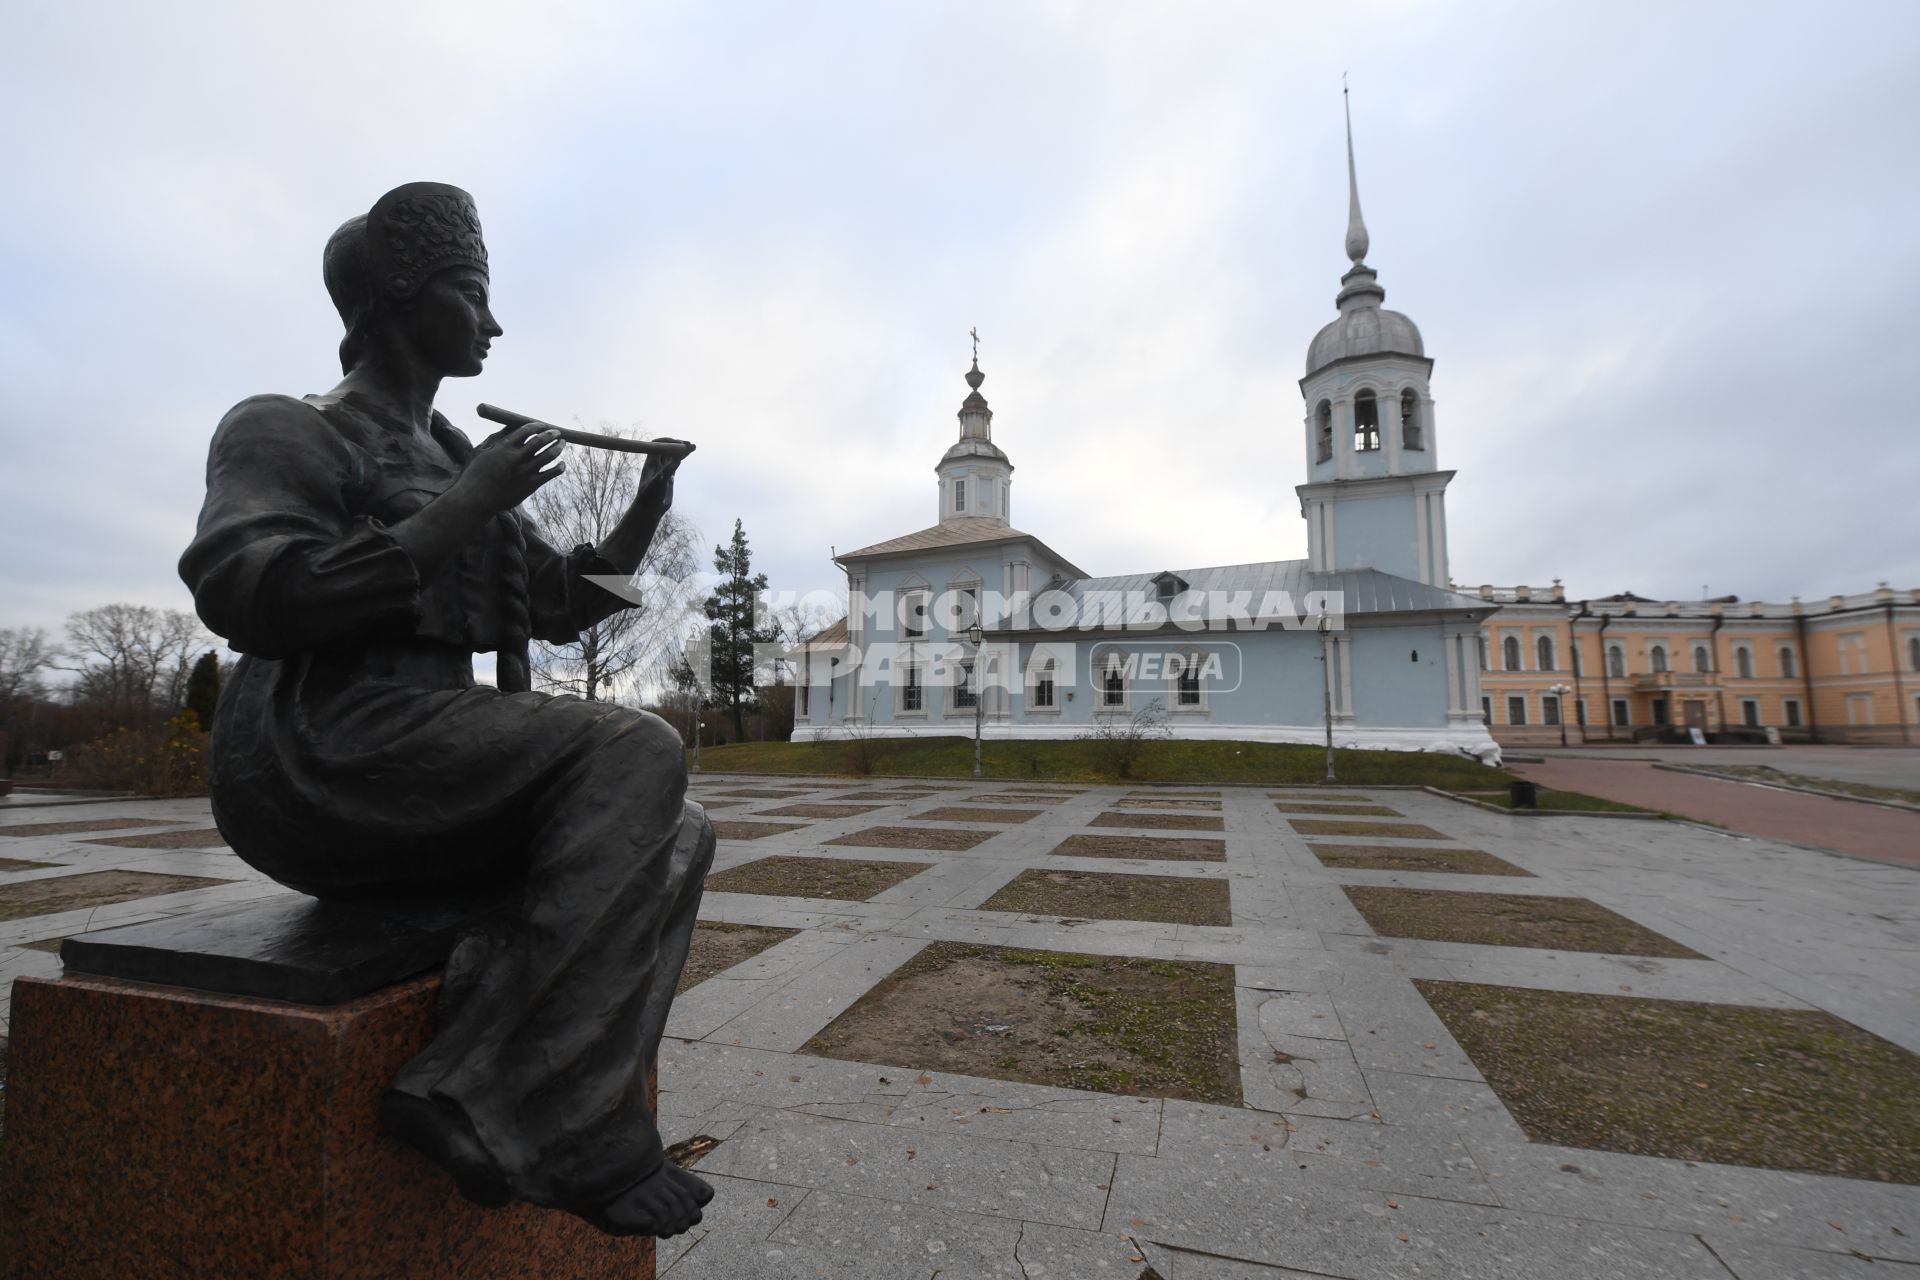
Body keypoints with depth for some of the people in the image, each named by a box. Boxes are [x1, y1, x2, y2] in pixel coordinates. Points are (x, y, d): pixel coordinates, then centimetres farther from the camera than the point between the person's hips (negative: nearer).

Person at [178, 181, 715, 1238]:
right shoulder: (286, 431, 2)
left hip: (436, 772, 7)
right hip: (318, 752, -7)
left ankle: (585, 1127, -15)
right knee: (637, 751, -27)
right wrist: (461, 514, -17)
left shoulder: (453, 459, 23)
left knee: (676, 835, -10)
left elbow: (563, 604, 20)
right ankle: (494, 1106, -22)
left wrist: (650, 501, 6)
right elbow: (245, 595, -15)